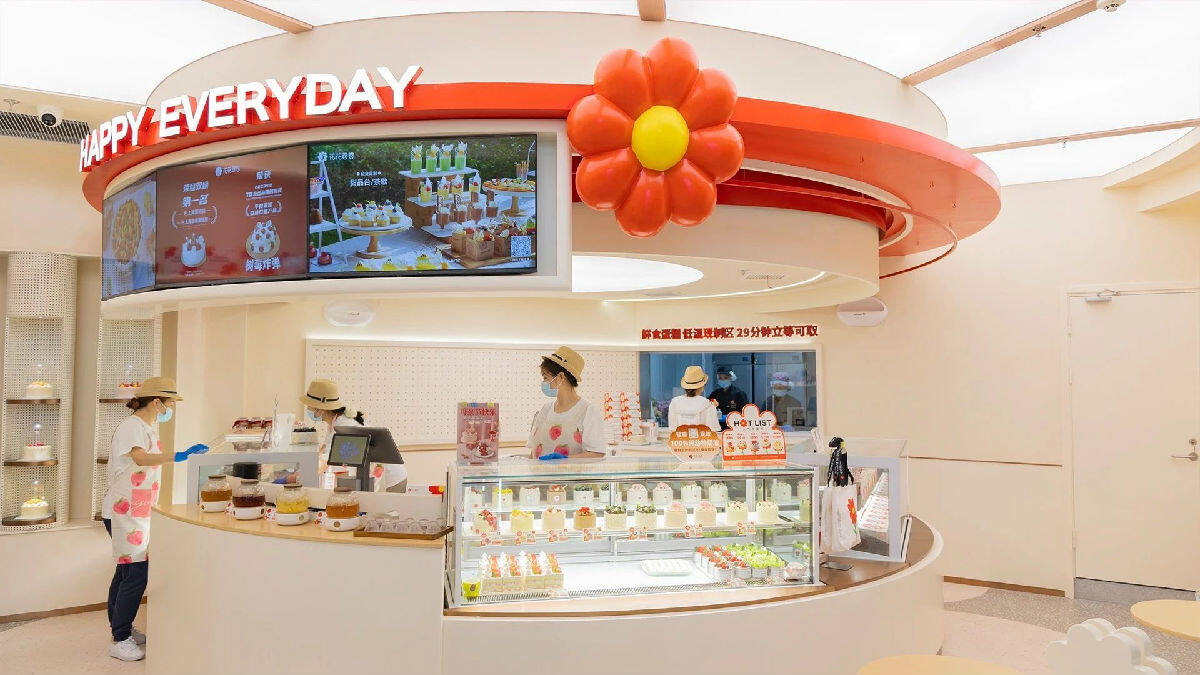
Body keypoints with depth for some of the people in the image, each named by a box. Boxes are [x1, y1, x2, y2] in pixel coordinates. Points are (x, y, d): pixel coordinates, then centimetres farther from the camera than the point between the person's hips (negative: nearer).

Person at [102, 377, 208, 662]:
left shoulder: (149, 427, 12)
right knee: (135, 574, -9)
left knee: (126, 570, 17)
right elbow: (140, 458, -36)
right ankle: (120, 641, -1)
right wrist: (177, 456, -47)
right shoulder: (131, 426, -18)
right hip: (123, 510, -10)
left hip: (137, 510, 10)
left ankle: (121, 629, 28)